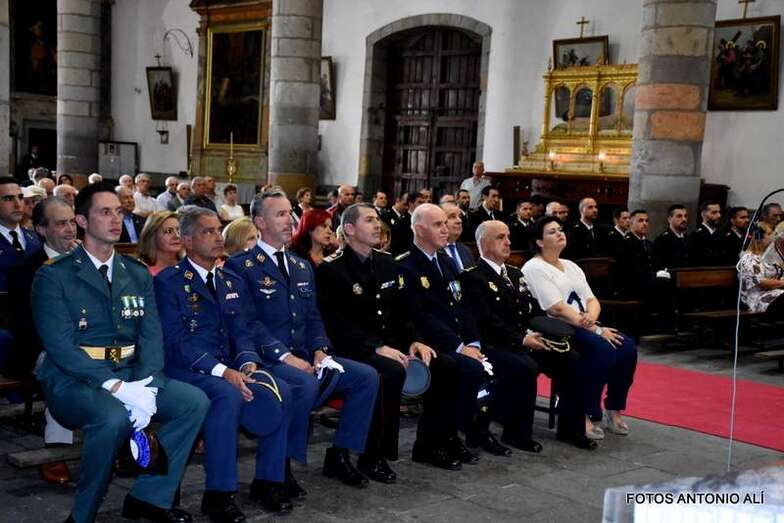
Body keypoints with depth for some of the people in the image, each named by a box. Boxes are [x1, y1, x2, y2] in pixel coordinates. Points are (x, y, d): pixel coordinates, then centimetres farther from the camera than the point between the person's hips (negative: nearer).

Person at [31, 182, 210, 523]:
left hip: (130, 375, 6)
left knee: (195, 401, -14)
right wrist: (115, 386, -24)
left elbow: (152, 335, 4)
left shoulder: (138, 274, 13)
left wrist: (146, 387, -16)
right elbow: (59, 345, -14)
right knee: (114, 417, -35)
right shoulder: (53, 277, -4)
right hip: (73, 380, -6)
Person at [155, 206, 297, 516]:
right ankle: (218, 494, -23)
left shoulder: (233, 282, 17)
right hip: (186, 370, -6)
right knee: (227, 396, -35)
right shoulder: (168, 282, -3)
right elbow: (176, 340, -13)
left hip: (231, 367, 6)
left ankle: (267, 481, -4)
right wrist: (221, 371, -24)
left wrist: (248, 361, -13)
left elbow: (242, 332, 11)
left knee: (280, 393, -18)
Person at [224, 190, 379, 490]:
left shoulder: (302, 267, 20)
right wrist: (285, 356, -21)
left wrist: (319, 350, -2)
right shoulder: (241, 267, -4)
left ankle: (338, 455, 3)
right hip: (266, 360, -7)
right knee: (305, 384, -36)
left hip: (304, 356, 7)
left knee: (367, 376, -7)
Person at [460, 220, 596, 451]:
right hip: (494, 345, -8)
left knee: (572, 360, -9)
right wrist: (521, 339, -22)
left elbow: (535, 311, 18)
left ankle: (570, 429, 2)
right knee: (525, 367, -34)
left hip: (527, 342, 8)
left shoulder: (516, 274, 22)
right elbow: (487, 321, -16)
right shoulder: (472, 277, -6)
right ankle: (517, 433, -17)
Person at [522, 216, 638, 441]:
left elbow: (592, 300, 13)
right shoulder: (534, 268, -6)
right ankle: (584, 415, -20)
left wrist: (591, 318, -12)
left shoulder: (571, 266, 20)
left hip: (584, 327, 8)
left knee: (628, 348, -15)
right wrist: (597, 330, -18)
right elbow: (558, 308, -15)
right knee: (604, 350, -30)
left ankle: (614, 410, -2)